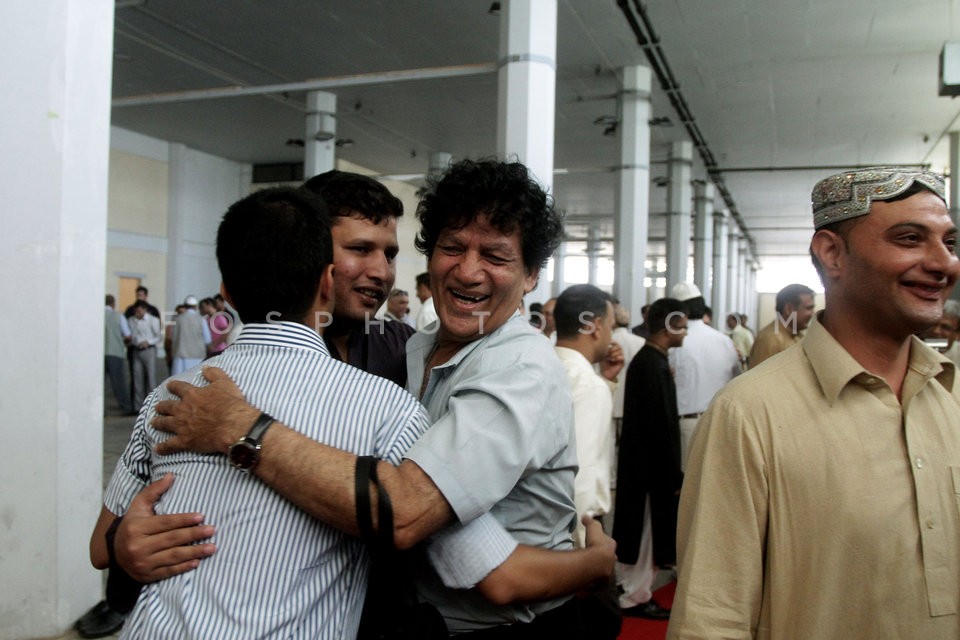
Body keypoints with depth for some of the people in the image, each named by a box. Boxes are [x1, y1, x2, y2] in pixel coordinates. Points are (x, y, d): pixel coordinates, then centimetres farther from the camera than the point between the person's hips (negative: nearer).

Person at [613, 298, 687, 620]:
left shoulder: (643, 359, 9)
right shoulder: (656, 366, -22)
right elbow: (662, 425, -23)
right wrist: (674, 474, -16)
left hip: (637, 459, 10)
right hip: (652, 464, -10)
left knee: (637, 528, 19)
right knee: (646, 530, 4)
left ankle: (630, 588, 32)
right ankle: (636, 597, 17)